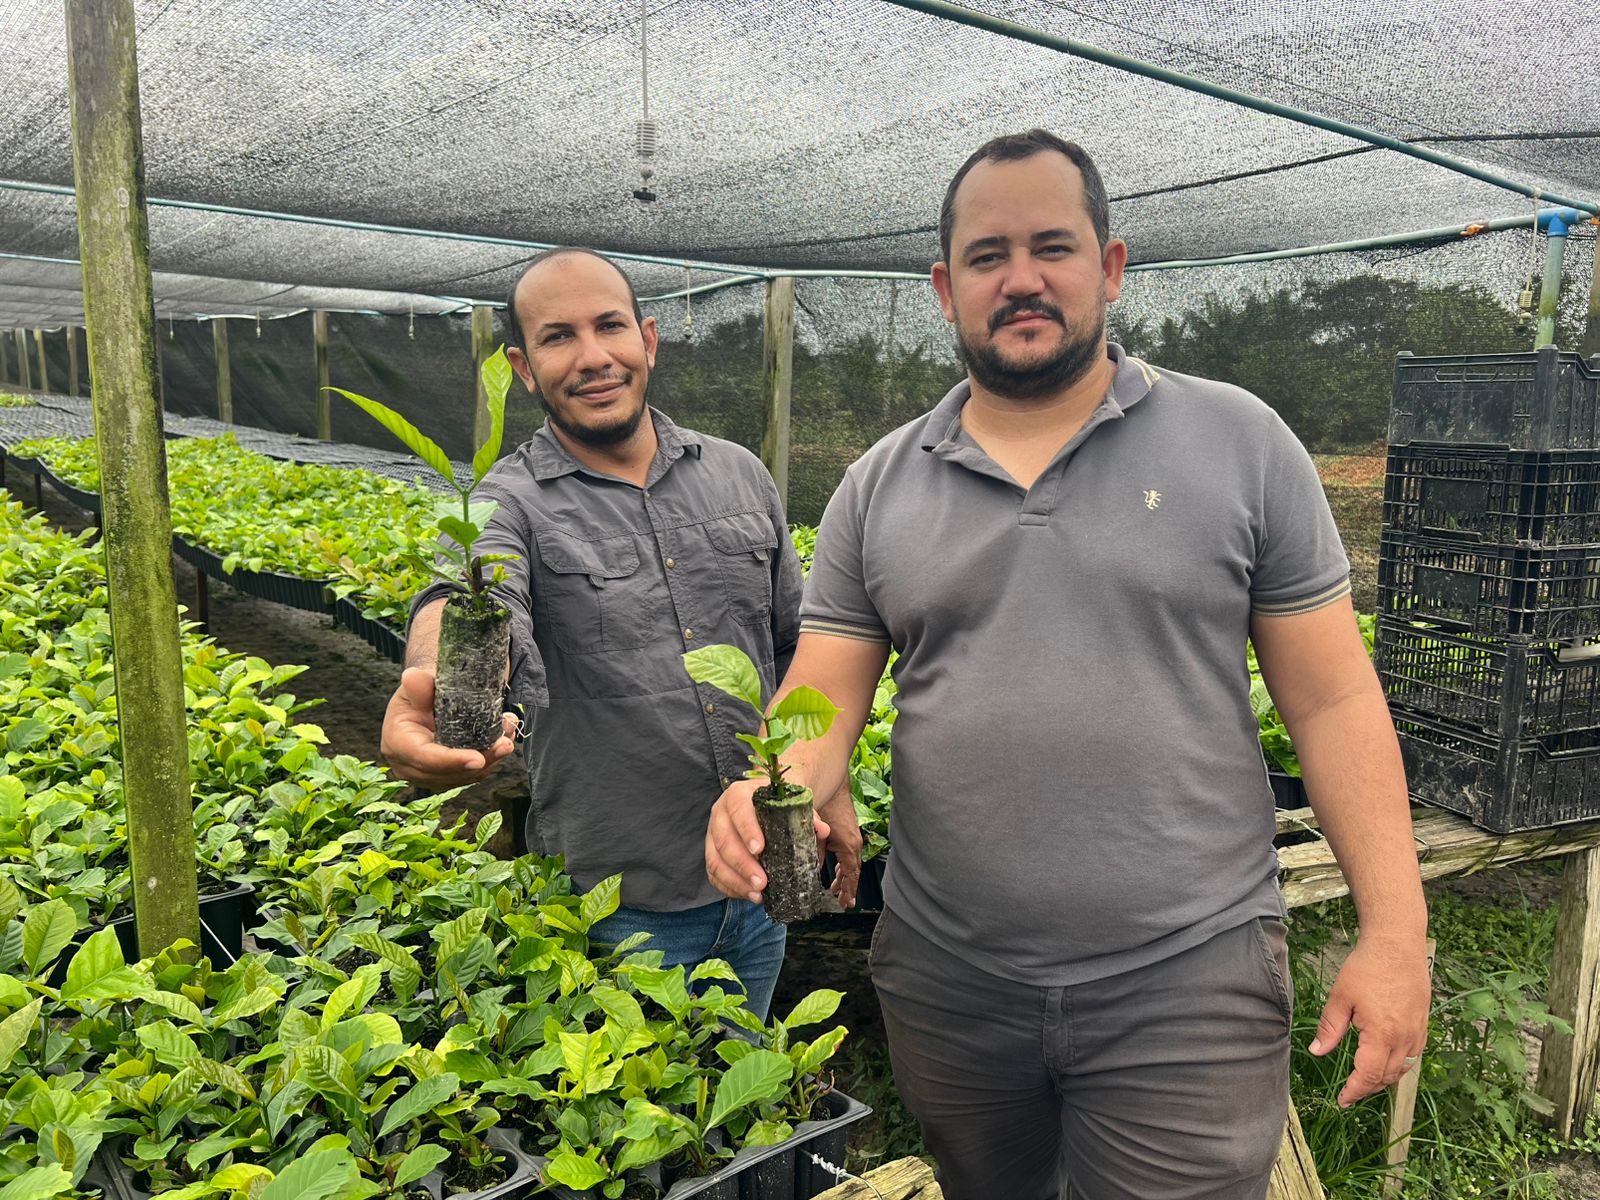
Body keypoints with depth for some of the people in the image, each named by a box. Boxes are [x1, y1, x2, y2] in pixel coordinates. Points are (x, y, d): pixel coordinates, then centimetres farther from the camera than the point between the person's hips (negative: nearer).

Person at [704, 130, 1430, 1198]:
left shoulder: (1239, 442, -2)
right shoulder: (877, 487, 3)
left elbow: (1332, 699, -2)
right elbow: (823, 696, 1)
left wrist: (1396, 931, -7)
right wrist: (769, 795, -21)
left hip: (1187, 984, -2)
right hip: (945, 980, 3)